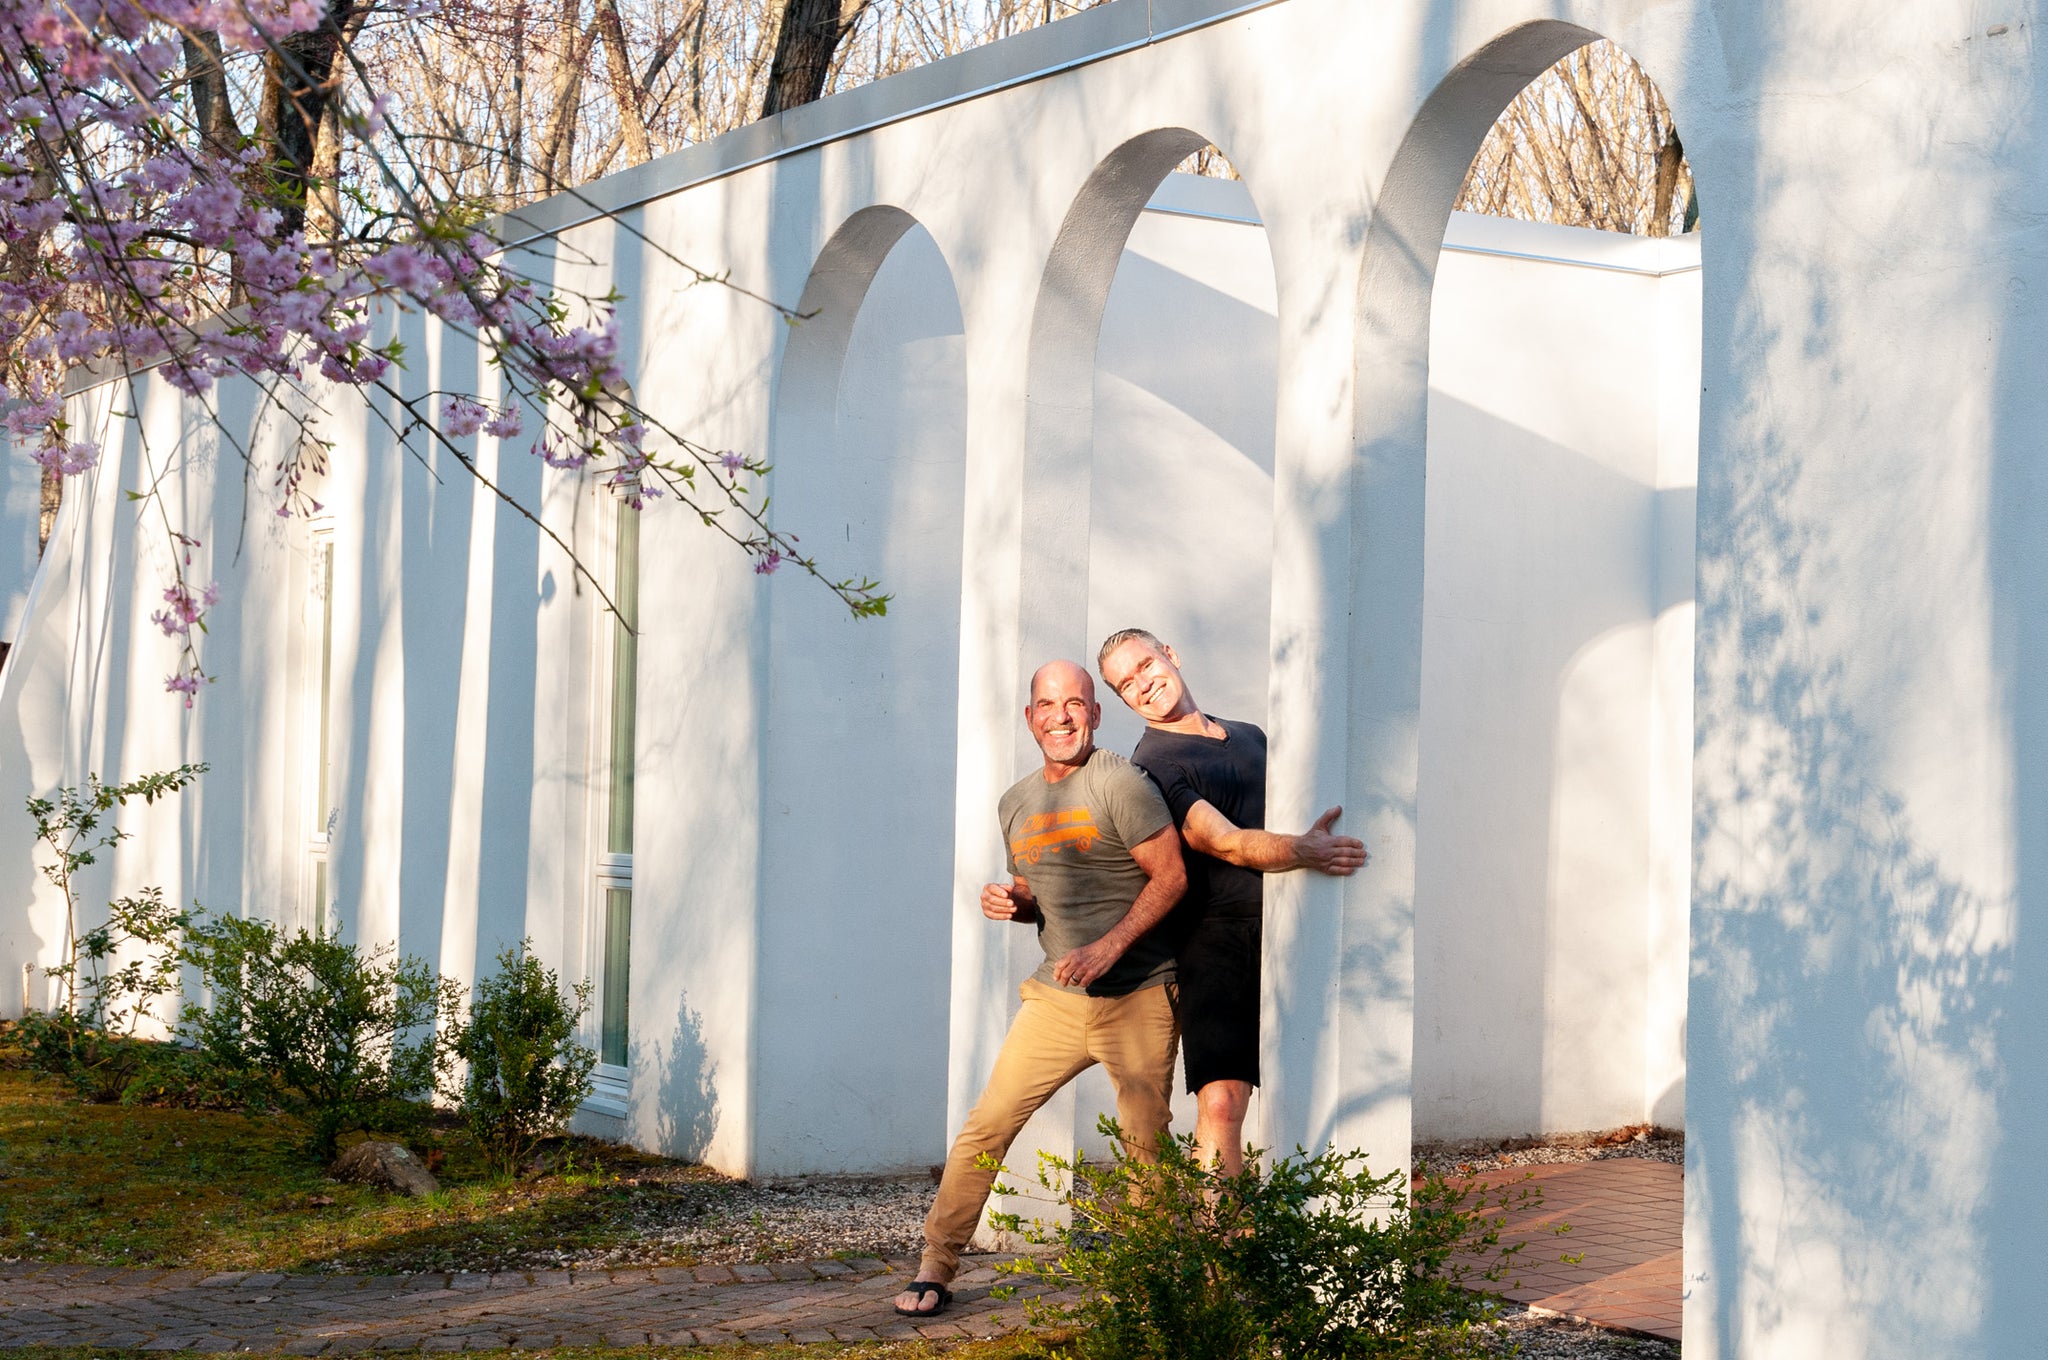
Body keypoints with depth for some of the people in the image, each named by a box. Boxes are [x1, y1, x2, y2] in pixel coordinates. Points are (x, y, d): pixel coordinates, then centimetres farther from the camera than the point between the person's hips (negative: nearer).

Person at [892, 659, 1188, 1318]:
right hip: (1055, 997, 5)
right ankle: (935, 1269, 6)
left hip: (1137, 1001, -5)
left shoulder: (1118, 782, -9)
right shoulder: (1016, 804, 12)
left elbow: (1171, 876, -12)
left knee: (1147, 1148, -2)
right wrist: (1011, 903, 1)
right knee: (987, 1127, -1)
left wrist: (1107, 948, -20)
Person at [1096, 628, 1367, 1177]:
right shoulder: (1152, 766, -1)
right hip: (1219, 937, -6)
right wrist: (1305, 850, -29)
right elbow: (1226, 844, -14)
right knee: (1221, 1102, -18)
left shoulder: (1250, 736, 22)